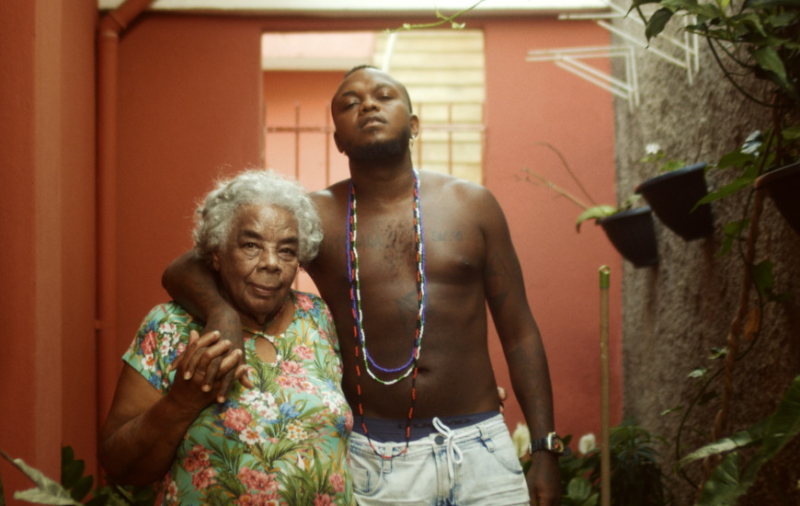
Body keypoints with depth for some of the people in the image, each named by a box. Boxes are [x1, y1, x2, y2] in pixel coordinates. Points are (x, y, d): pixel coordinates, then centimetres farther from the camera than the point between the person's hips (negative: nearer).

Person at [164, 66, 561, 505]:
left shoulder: (472, 205, 4)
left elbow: (519, 333, 6)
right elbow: (184, 270, -3)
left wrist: (544, 450, 0)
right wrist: (221, 313, -26)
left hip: (480, 450, 2)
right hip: (372, 459, -1)